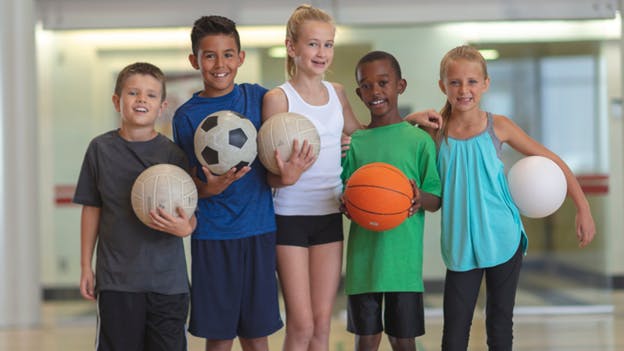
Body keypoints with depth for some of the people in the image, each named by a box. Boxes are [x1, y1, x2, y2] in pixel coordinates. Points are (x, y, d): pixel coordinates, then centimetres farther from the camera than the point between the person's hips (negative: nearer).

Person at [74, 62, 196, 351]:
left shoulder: (172, 153, -1)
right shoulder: (101, 148, 3)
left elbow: (190, 215, -1)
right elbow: (91, 209, 9)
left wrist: (185, 227, -25)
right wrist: (86, 267, 9)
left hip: (168, 280, 0)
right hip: (116, 279, 1)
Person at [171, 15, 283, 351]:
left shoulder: (258, 97, 3)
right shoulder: (187, 116, -1)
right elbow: (189, 185, -1)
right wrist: (210, 188, -22)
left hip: (258, 232, 1)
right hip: (212, 235, -1)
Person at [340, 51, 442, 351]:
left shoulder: (420, 140, -1)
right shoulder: (354, 143, 5)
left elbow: (436, 201, -1)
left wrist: (421, 198, -23)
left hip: (404, 261, -2)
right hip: (363, 259, 2)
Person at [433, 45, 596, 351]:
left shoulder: (498, 127, -5)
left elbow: (552, 161, 2)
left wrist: (583, 208, 1)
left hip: (502, 241, 0)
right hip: (461, 246, 0)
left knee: (500, 324, 11)